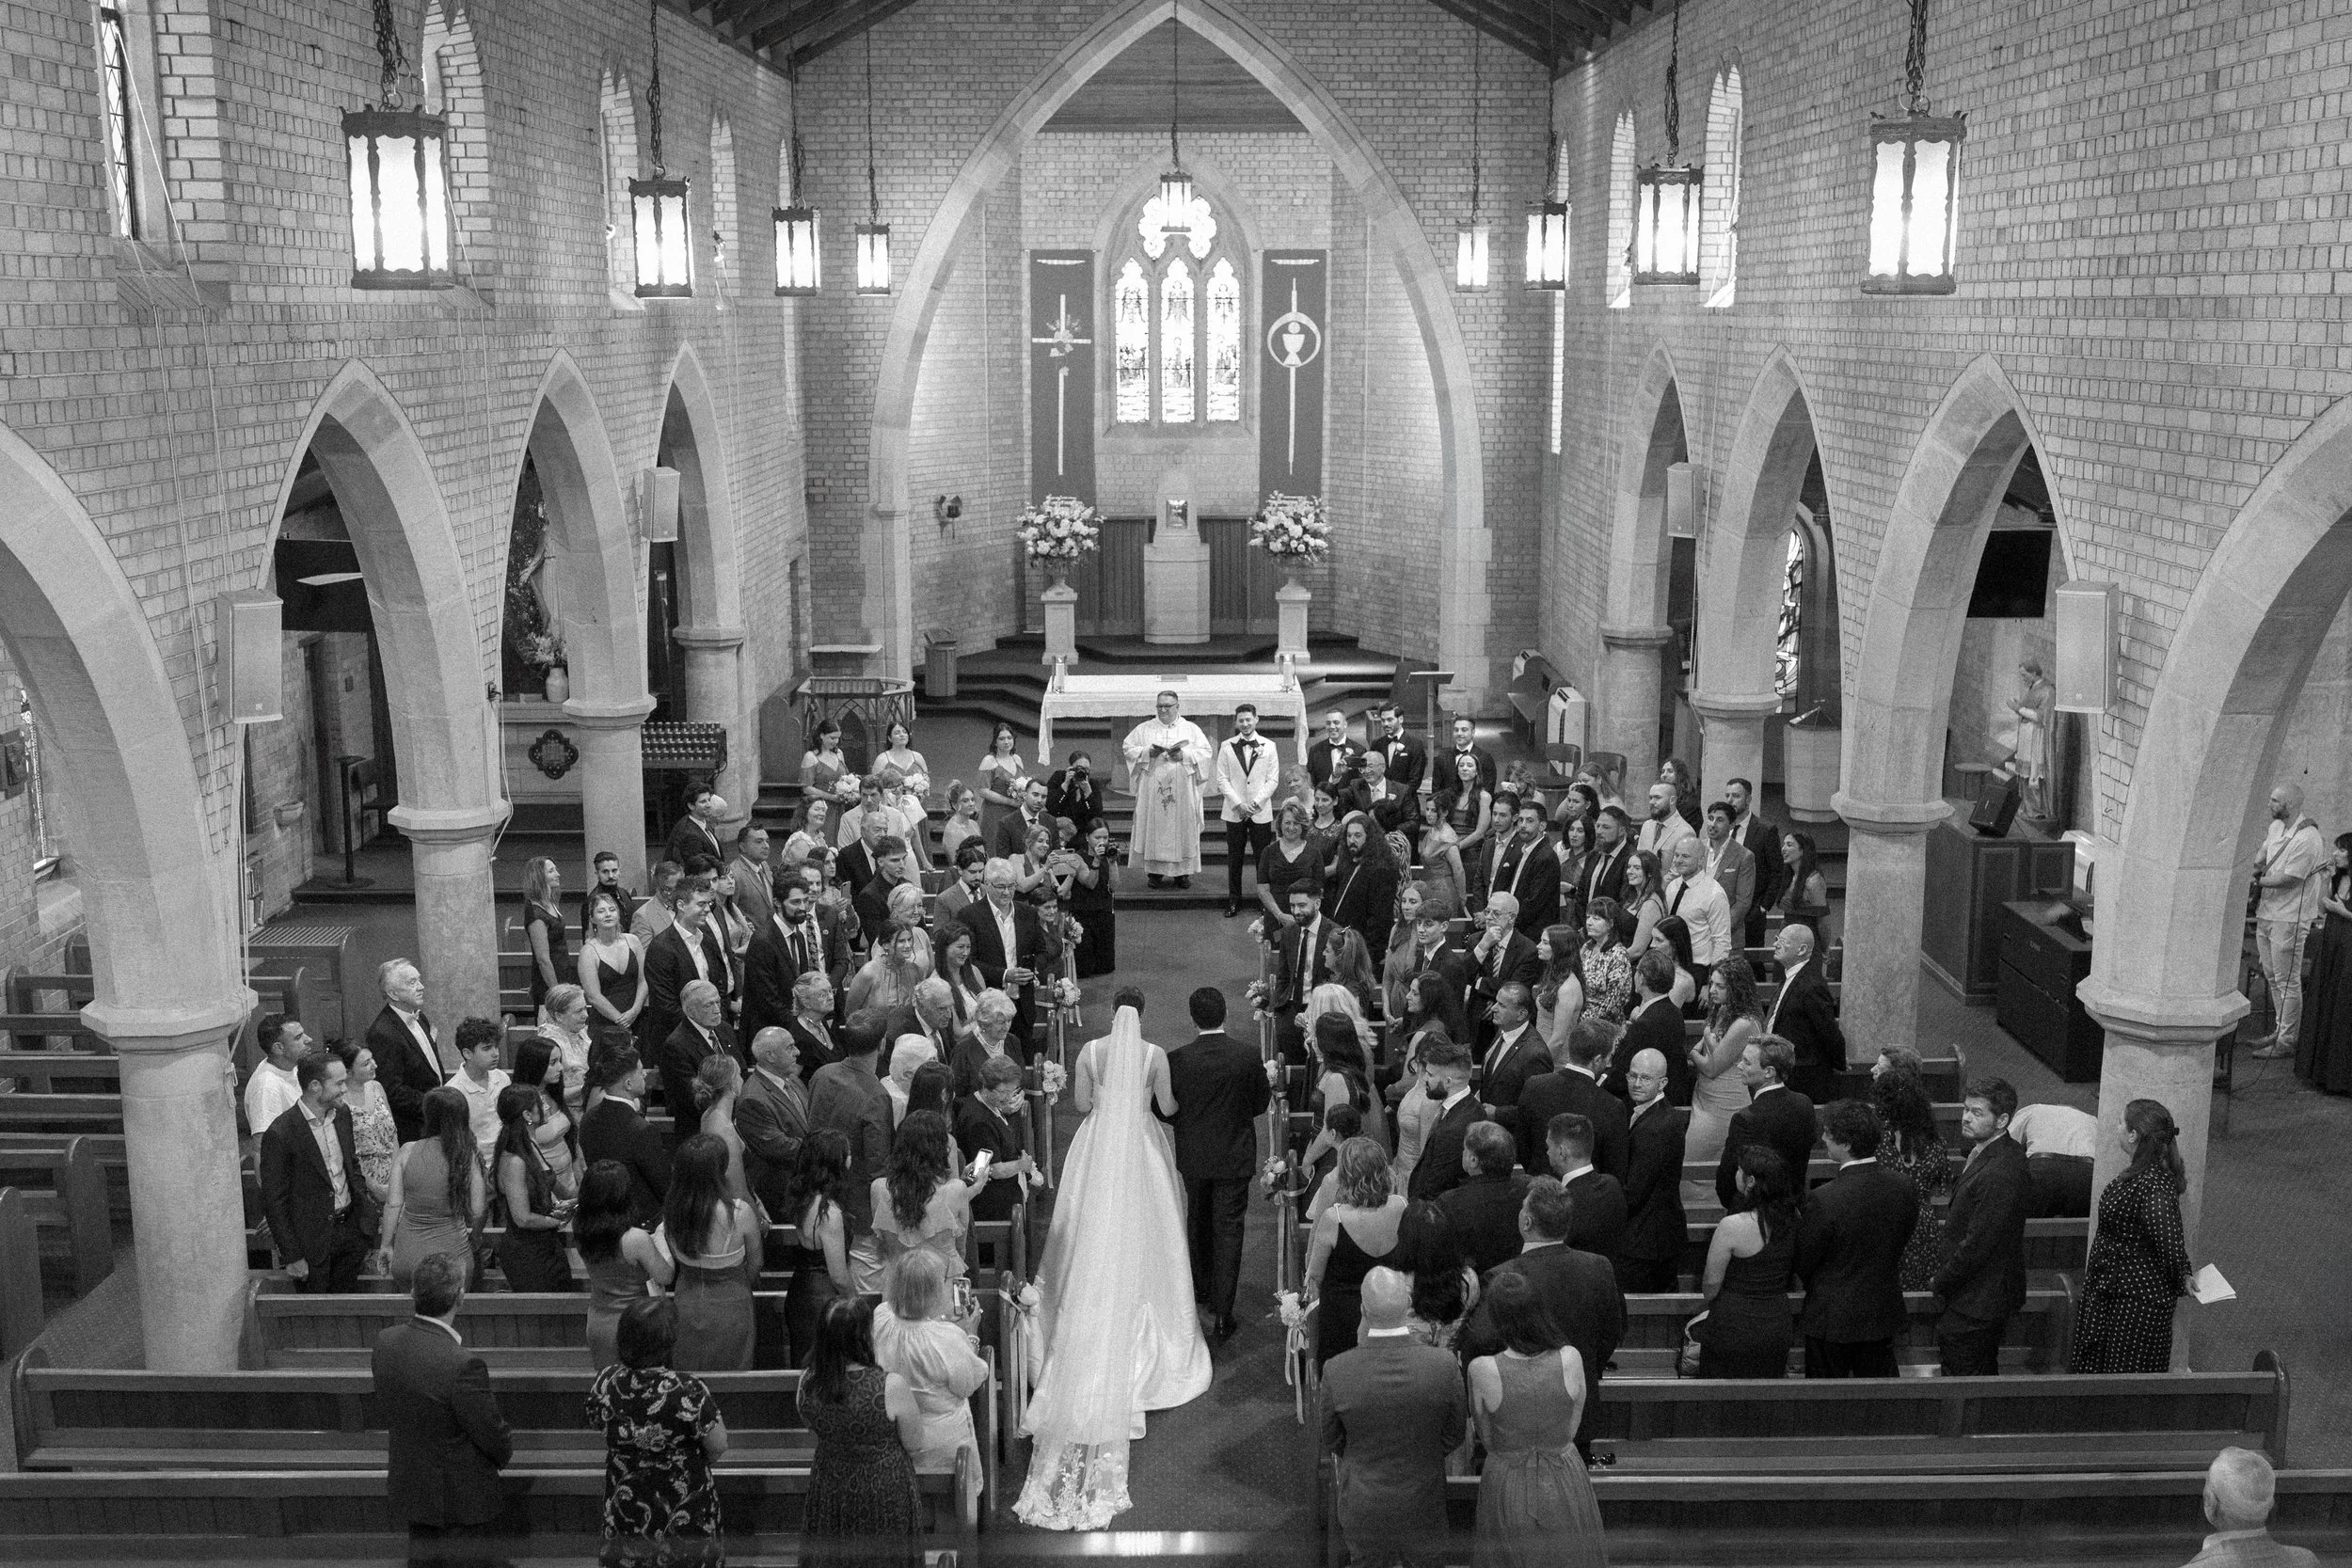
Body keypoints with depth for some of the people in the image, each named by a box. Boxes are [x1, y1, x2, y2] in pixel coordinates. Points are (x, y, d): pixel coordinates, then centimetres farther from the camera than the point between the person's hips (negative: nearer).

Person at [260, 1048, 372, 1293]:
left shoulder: (342, 1113, 2)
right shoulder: (279, 1134, -19)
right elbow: (274, 1201, -14)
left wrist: (365, 1201, 8)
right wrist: (292, 1257, -13)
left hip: (351, 1227, 6)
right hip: (312, 1240, -6)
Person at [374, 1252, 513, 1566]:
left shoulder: (385, 1342, -11)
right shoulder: (463, 1366, -33)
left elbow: (388, 1411, 4)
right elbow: (495, 1437, -20)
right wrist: (504, 1451, 2)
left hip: (407, 1490, 7)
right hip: (461, 1502, -7)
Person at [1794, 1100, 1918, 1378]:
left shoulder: (1824, 1199, -26)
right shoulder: (1903, 1189, -9)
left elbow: (1803, 1262, -13)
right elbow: (1900, 1245, 5)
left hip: (1832, 1317, -5)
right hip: (1884, 1313, 5)